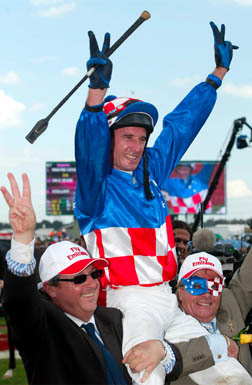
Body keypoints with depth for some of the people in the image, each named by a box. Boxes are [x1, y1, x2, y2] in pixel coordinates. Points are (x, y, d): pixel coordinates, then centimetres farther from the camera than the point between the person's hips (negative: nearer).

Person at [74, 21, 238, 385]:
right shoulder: (96, 182, -5)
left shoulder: (151, 169, 12)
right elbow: (89, 145, -26)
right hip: (129, 303, -7)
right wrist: (97, 88, -42)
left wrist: (219, 70, 27)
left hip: (167, 298, 7)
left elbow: (182, 122, 20)